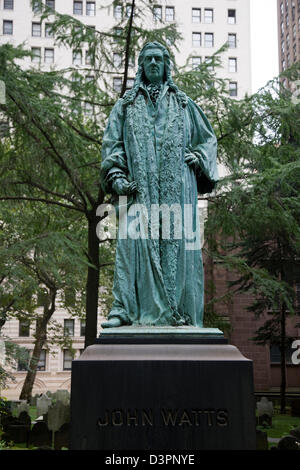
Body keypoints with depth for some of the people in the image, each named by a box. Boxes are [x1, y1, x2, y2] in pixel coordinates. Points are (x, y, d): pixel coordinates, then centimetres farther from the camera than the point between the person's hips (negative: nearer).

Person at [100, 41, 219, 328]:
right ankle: (124, 309, -16)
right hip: (141, 185, 0)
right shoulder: (126, 105, 20)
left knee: (177, 240, -7)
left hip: (177, 187, 1)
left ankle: (180, 313, -7)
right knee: (136, 238, -13)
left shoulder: (183, 103, 22)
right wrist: (117, 176, -4)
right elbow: (112, 143, 12)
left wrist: (198, 157, 3)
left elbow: (208, 138, 24)